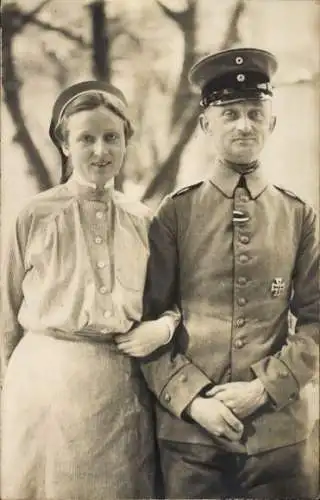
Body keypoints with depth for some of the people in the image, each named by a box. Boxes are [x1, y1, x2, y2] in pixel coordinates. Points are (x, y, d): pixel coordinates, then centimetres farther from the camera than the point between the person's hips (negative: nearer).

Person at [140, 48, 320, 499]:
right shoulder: (176, 213, -1)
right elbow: (147, 321, -1)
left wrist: (265, 387, -9)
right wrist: (191, 399, -9)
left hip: (278, 430, 1)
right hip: (187, 429, -1)